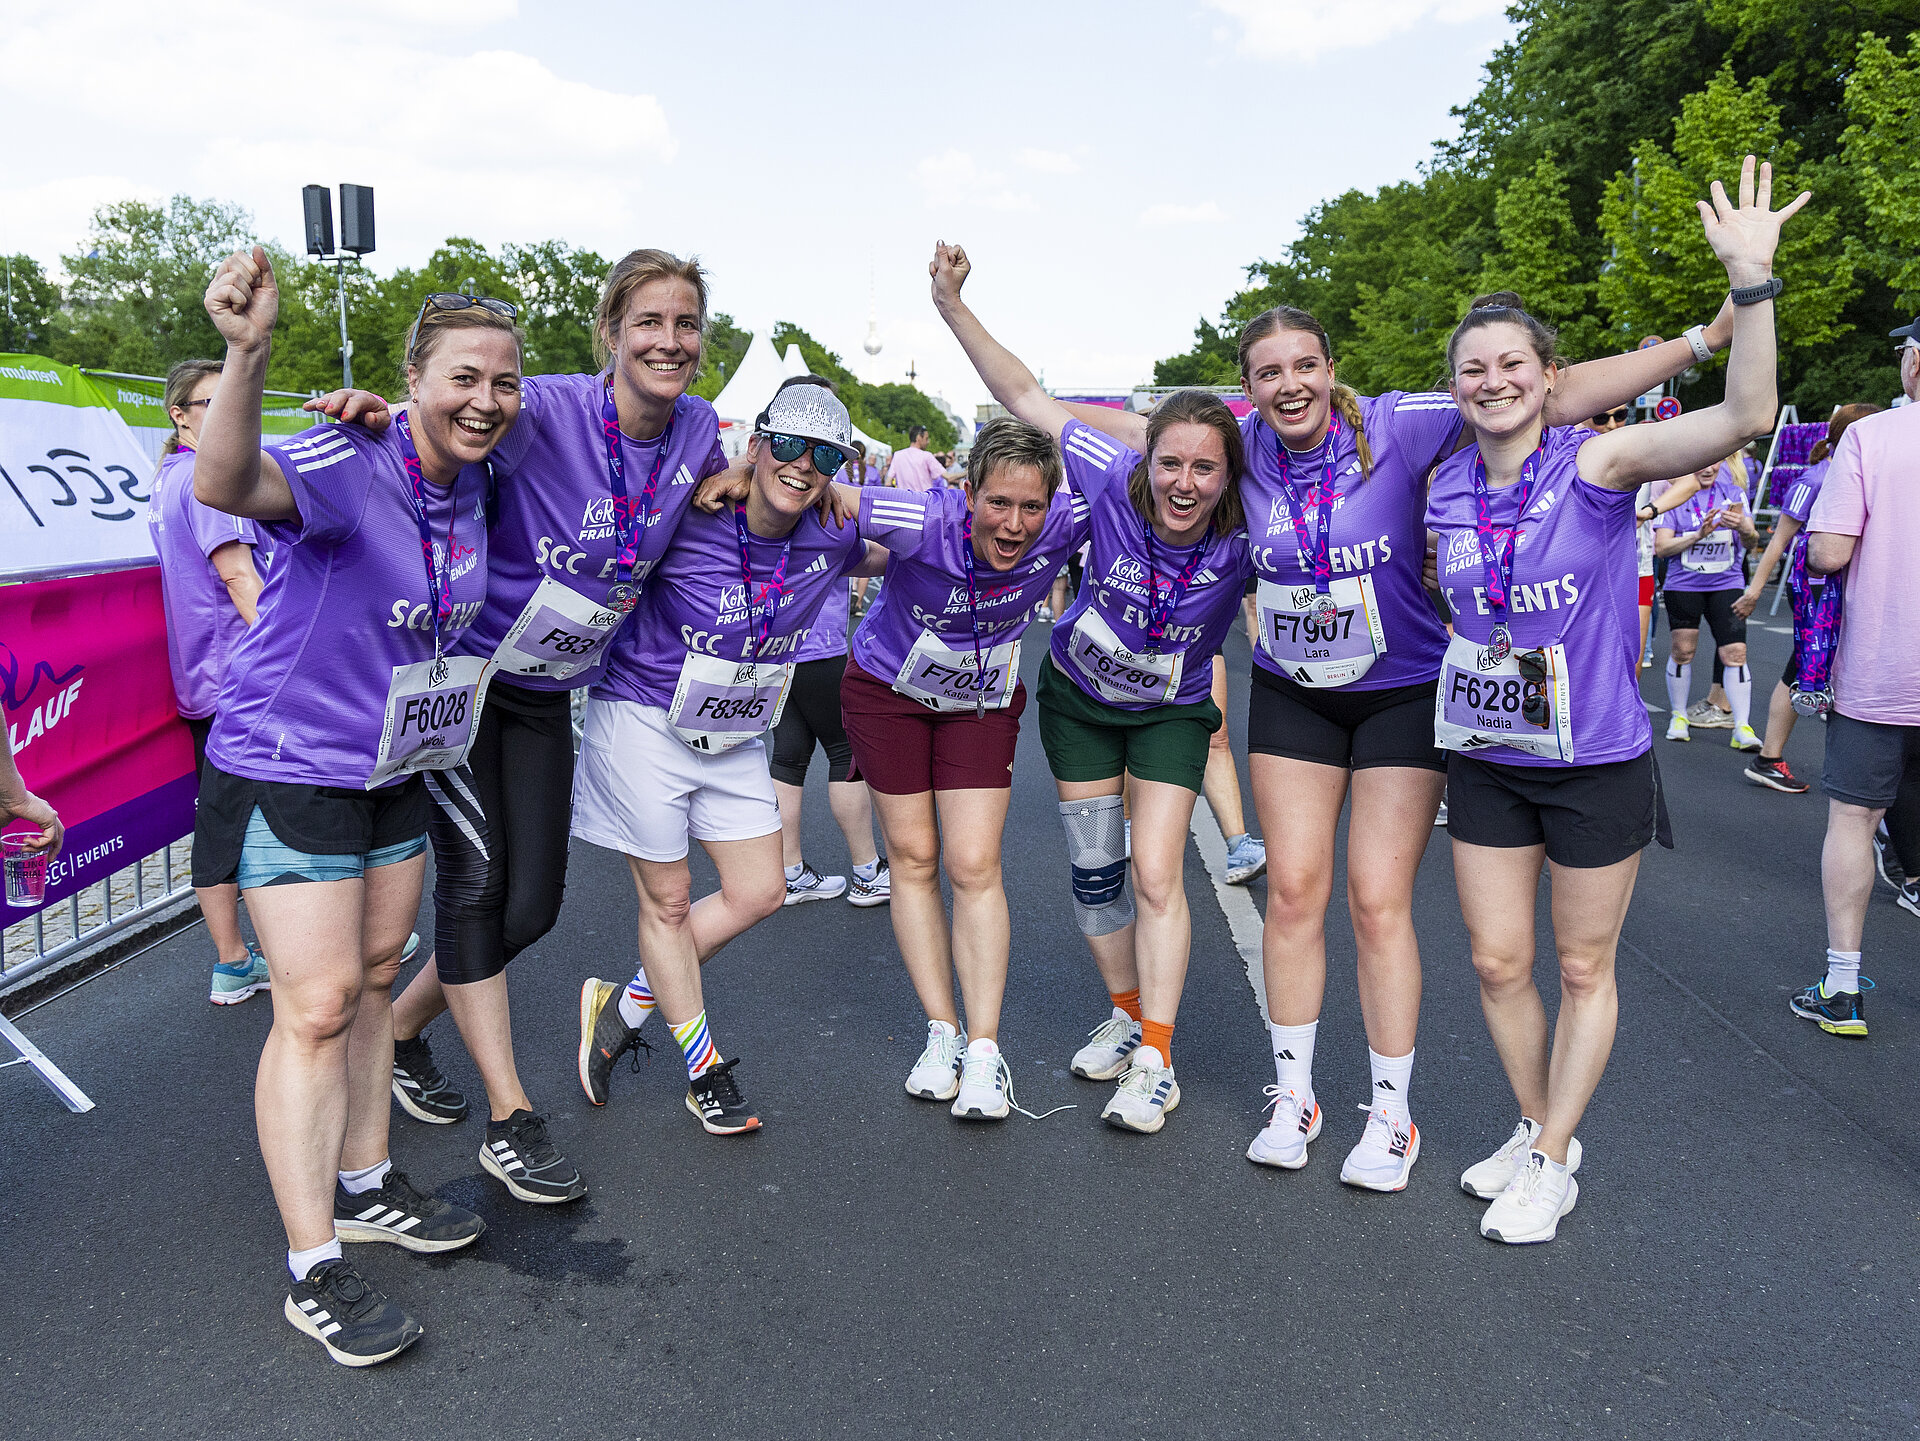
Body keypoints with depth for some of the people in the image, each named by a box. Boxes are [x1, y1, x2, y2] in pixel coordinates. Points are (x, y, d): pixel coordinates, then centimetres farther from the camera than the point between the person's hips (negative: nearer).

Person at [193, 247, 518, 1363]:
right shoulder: (348, 466, -24)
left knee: (374, 978, 16)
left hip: (394, 768, 8)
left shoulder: (471, 480, -2)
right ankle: (313, 1271, 6)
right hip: (289, 769, -7)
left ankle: (364, 1188, 33)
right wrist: (247, 356, -63)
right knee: (317, 1007, -6)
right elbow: (226, 486, -47)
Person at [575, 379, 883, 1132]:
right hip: (643, 721, -6)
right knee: (668, 899, 4)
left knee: (759, 891, 6)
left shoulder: (830, 539, -8)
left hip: (733, 737, 6)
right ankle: (705, 1071, 22)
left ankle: (622, 1008, 25)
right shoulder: (688, 519, -23)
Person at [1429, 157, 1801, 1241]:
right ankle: (1539, 1131, 33)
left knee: (1585, 968, 10)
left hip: (1598, 762, -4)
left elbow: (1748, 415, -29)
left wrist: (1752, 277, -36)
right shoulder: (1446, 489, -1)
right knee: (1499, 963, 10)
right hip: (1486, 758, 4)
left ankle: (1552, 1163, 27)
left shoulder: (1597, 464, -14)